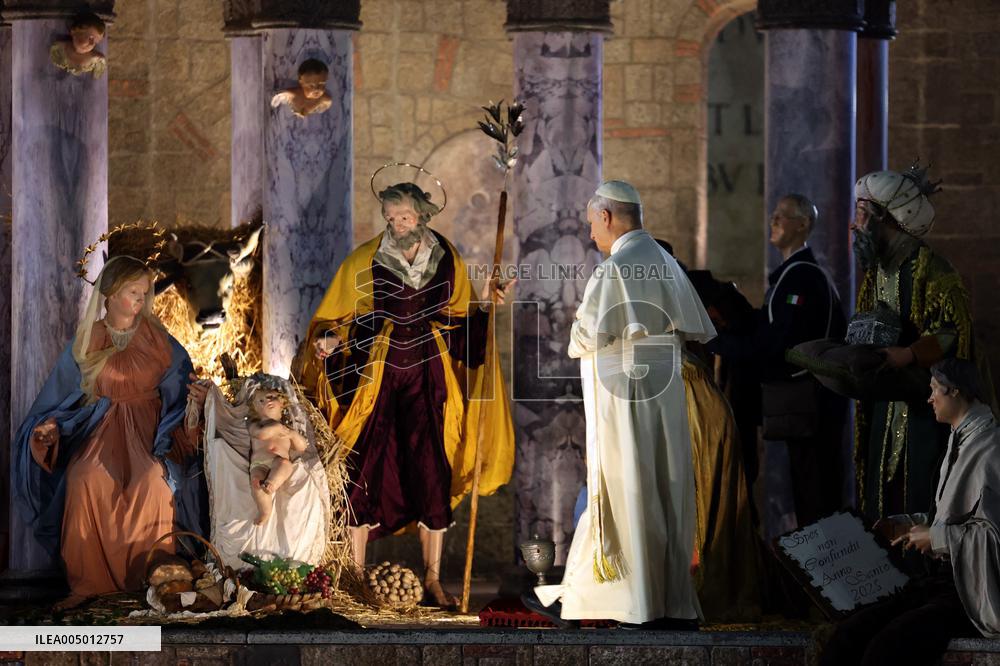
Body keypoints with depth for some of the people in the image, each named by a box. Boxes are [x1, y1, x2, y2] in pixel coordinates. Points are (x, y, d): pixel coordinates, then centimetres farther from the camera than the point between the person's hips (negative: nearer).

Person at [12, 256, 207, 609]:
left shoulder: (158, 341, 4)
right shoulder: (85, 342, 7)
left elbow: (180, 393, 4)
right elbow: (62, 397, 11)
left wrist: (197, 398, -19)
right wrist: (50, 428, -8)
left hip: (149, 432, -1)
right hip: (102, 432, 1)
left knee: (153, 482, -33)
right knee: (86, 480, -31)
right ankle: (90, 584, -23)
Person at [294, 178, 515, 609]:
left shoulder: (447, 261, 5)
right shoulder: (365, 261, -3)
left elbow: (460, 319, 17)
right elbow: (342, 317, 2)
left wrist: (487, 305, 1)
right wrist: (330, 341, -17)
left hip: (427, 382, 2)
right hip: (375, 379, -2)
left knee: (432, 476, 1)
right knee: (367, 473, -2)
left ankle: (433, 579, 9)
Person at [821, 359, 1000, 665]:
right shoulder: (962, 443, 17)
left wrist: (935, 537, -13)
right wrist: (907, 524, 15)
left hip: (974, 589, -9)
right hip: (943, 578, 9)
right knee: (848, 636, -9)